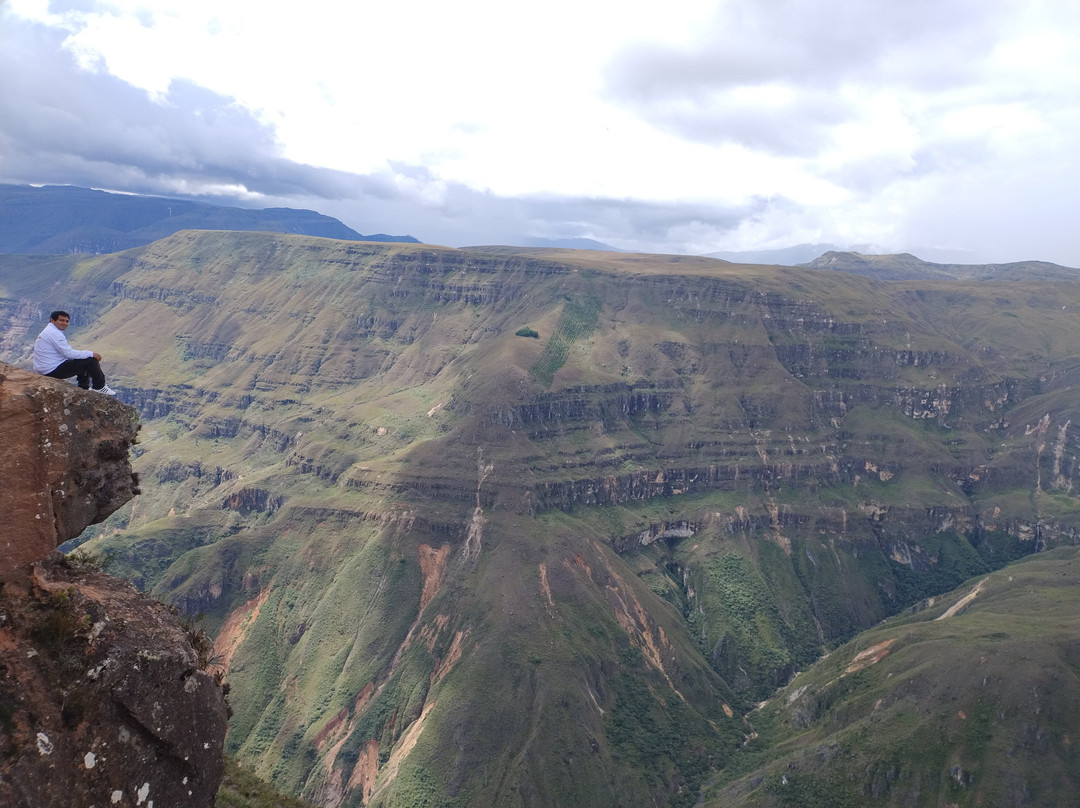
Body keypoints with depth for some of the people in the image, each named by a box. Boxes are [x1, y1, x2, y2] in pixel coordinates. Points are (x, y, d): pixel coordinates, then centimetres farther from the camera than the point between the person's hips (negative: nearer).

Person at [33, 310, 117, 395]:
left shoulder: (47, 331, 17)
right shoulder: (55, 333, -18)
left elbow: (65, 352, 17)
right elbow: (69, 353, -22)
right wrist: (91, 354, -14)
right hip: (53, 371, -11)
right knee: (91, 360, -9)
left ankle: (84, 388, 28)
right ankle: (100, 387, 5)